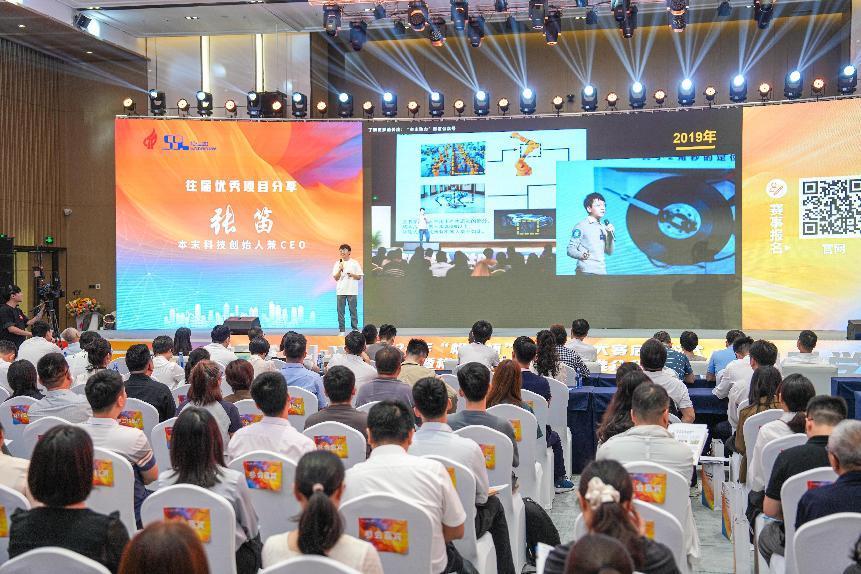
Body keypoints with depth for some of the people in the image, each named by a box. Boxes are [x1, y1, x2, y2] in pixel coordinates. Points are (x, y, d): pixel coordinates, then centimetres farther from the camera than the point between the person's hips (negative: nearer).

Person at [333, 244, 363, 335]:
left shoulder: (354, 263, 5)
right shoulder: (337, 263, 9)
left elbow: (359, 277, 5)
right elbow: (336, 278, 4)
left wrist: (352, 275, -13)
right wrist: (340, 269, -11)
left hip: (352, 291, -2)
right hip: (341, 291, 2)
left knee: (353, 310, -2)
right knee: (340, 311, 0)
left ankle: (355, 329, 3)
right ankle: (341, 330, 4)